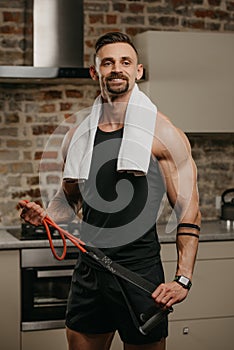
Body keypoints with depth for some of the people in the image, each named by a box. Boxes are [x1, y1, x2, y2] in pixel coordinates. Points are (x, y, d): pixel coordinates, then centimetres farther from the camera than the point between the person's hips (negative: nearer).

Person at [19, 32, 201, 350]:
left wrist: (183, 279, -17)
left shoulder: (162, 133, -6)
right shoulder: (78, 136, 8)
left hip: (141, 273, -4)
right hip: (88, 272, 5)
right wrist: (45, 215, -2)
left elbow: (188, 210, -8)